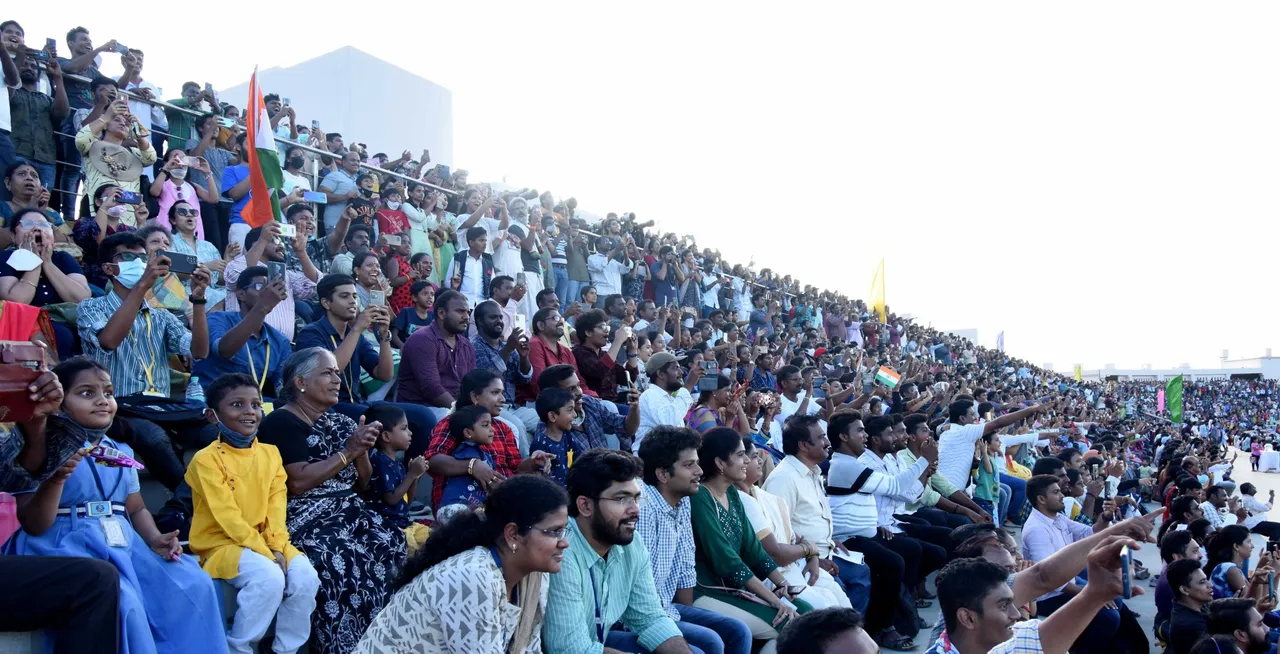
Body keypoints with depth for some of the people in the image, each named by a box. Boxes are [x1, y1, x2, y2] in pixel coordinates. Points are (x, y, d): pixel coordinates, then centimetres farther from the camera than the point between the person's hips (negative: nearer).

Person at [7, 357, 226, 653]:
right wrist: (56, 479, -26)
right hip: (67, 547, -6)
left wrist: (155, 539, 0)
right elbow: (33, 526, -9)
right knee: (121, 601, -33)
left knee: (194, 584, -11)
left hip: (123, 545, 6)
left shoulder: (121, 452, 15)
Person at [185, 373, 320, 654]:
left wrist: (277, 549, -13)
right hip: (221, 544, -6)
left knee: (305, 576, -19)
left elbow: (276, 507, 2)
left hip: (265, 542, 6)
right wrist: (265, 554, -20)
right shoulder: (206, 460, -11)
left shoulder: (270, 453, 8)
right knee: (269, 578, -30)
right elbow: (229, 518, -17)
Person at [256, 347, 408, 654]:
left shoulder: (339, 422, 17)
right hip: (304, 519, -7)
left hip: (348, 512, 7)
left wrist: (362, 451, -2)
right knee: (345, 562, -32)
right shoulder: (281, 422, -5)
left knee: (394, 546, -19)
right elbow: (298, 482, -16)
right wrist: (347, 451, -12)